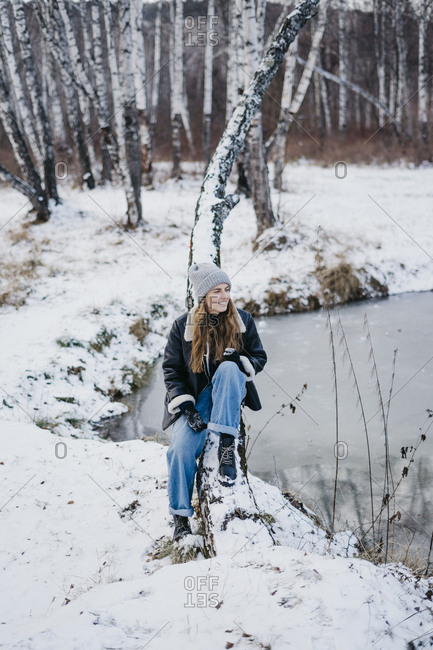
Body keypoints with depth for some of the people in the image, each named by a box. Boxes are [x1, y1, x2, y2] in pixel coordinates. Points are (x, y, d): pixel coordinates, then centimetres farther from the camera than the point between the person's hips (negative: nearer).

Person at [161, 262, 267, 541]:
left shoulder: (243, 321, -2)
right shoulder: (183, 326, -5)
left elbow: (260, 358, 5)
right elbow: (171, 369, -1)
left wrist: (239, 361, -20)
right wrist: (186, 407, -13)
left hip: (230, 395, 1)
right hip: (195, 397, 0)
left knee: (228, 368, -35)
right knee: (181, 447, -23)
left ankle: (227, 445, -33)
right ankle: (181, 517, -5)